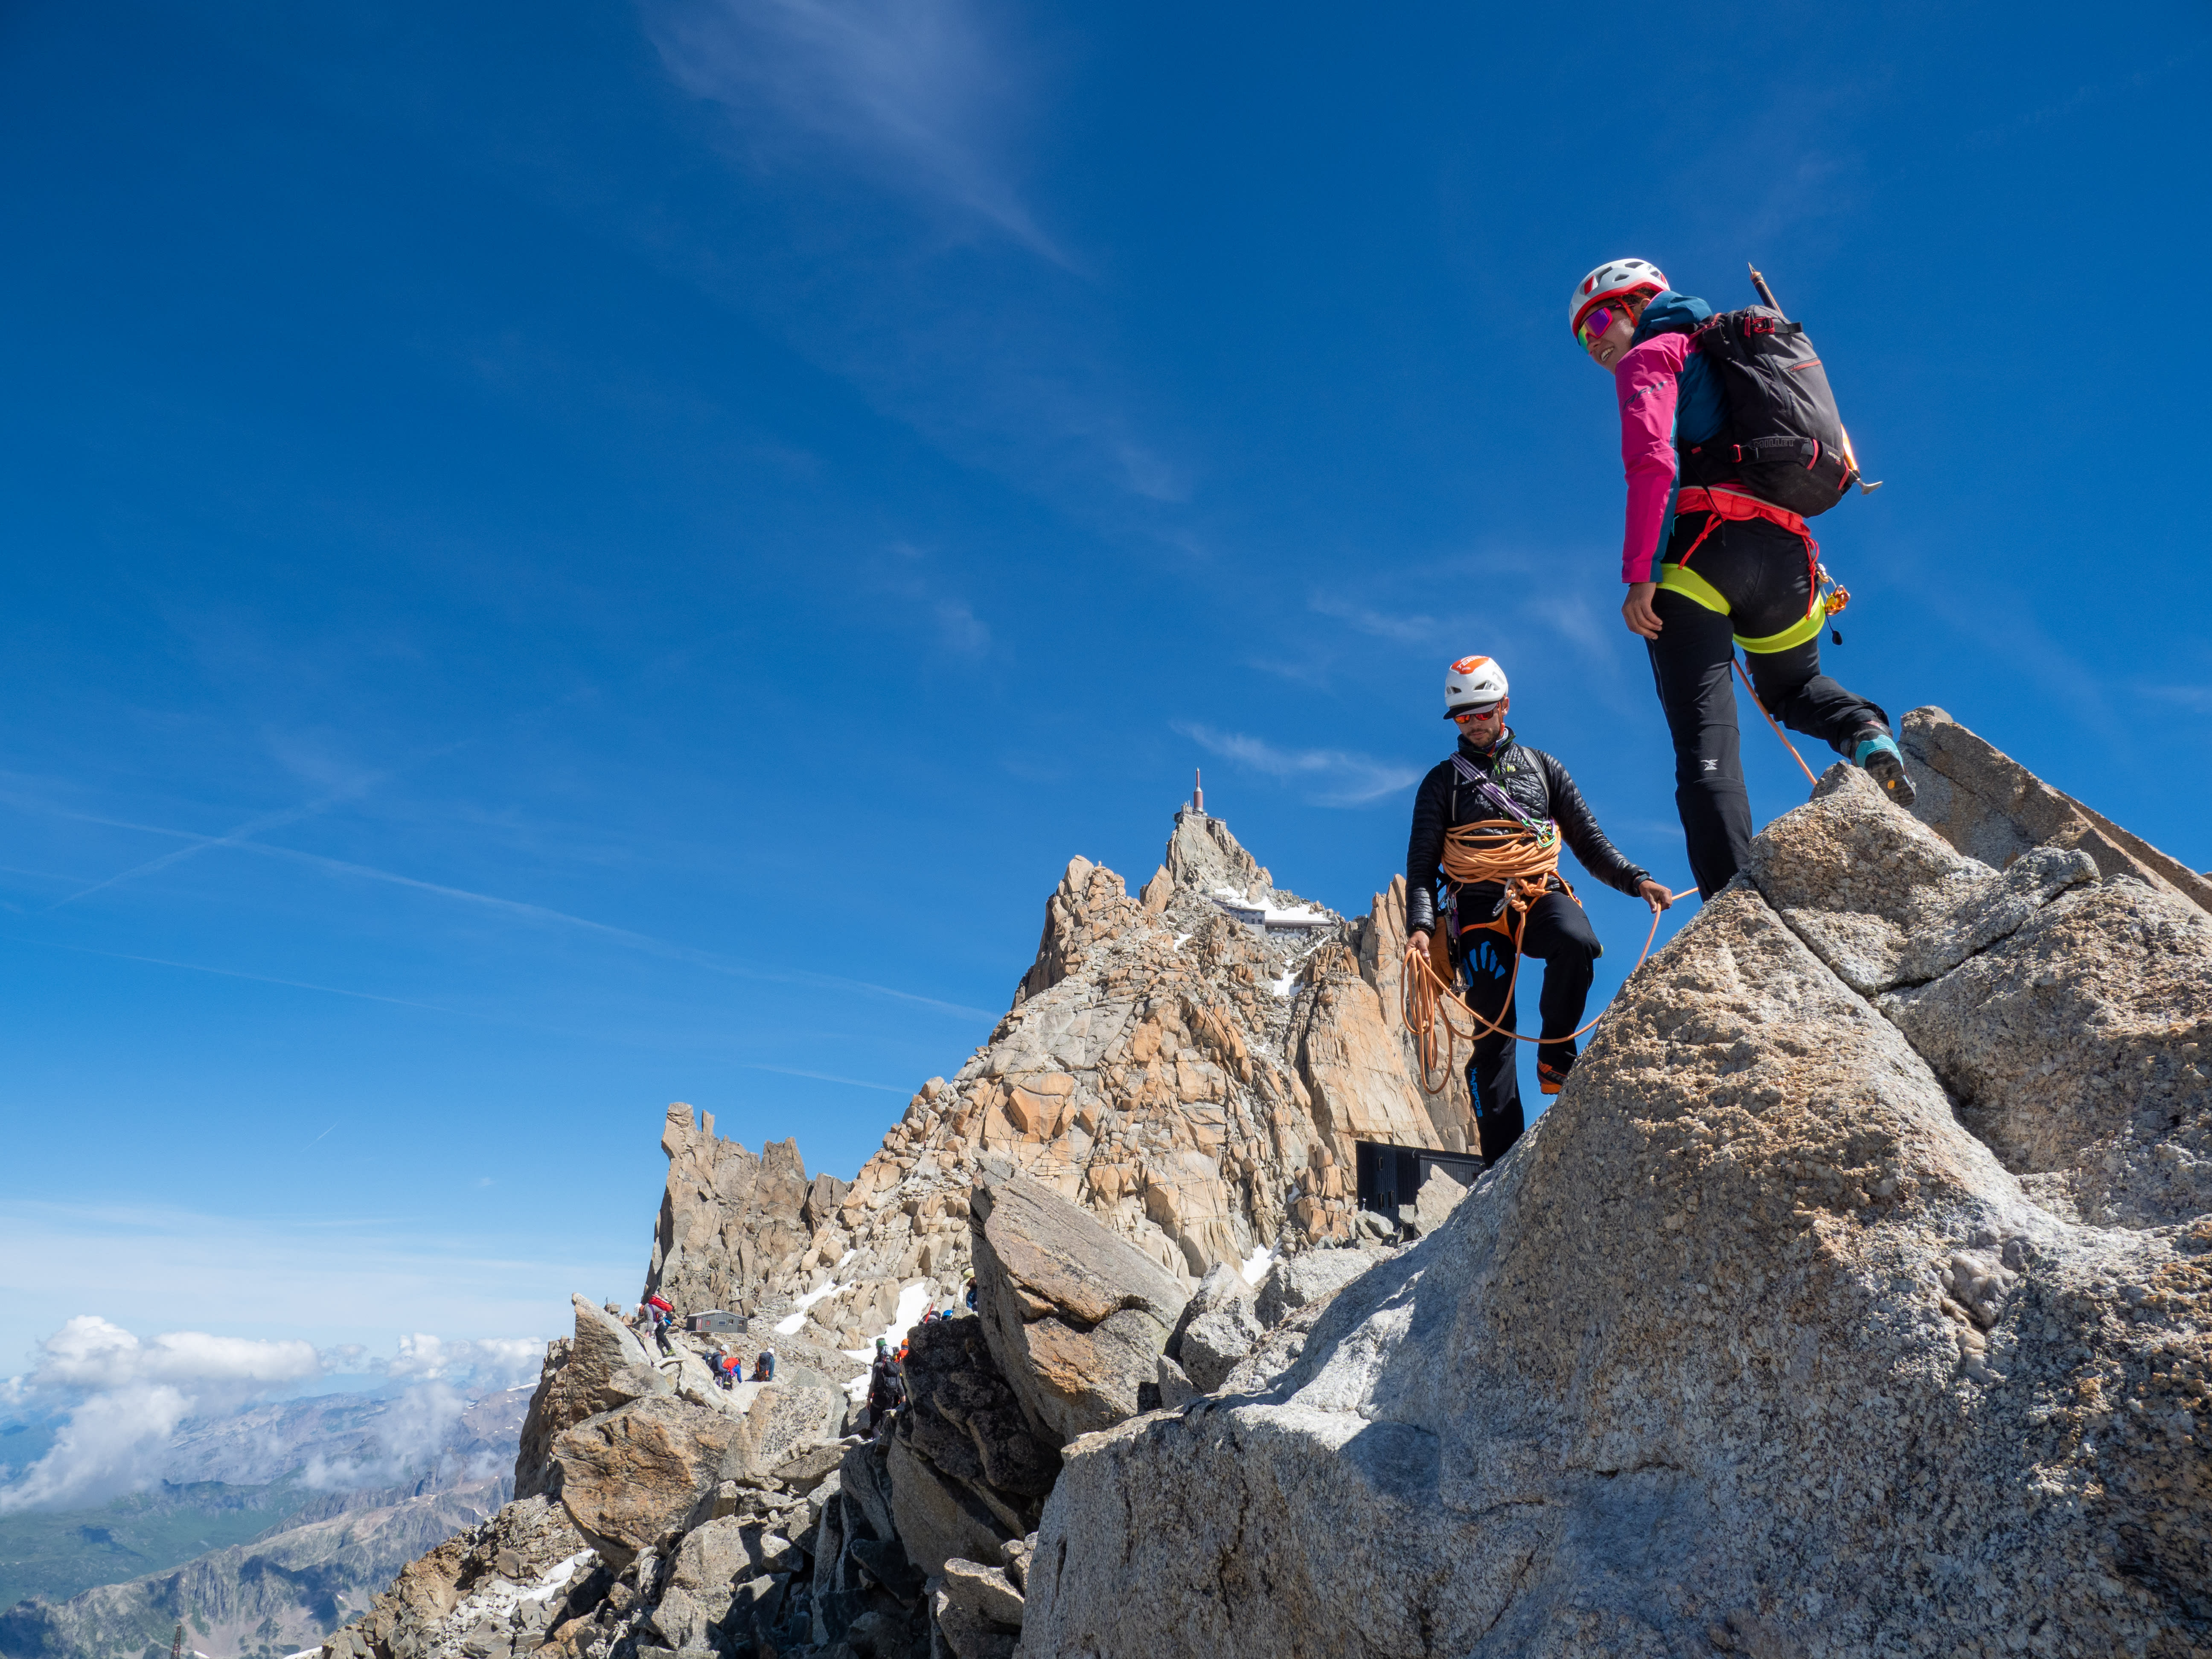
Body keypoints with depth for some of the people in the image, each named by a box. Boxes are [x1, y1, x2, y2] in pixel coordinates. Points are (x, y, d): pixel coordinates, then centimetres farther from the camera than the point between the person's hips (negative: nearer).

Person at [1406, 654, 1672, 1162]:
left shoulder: (1542, 767, 19)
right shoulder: (1443, 781, 14)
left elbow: (1590, 842, 17)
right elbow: (1422, 862, 5)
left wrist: (1636, 879, -1)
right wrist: (1420, 924, -12)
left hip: (1541, 895, 1)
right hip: (1479, 906, -1)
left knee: (1577, 942, -34)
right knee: (1494, 1028, -9)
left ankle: (1555, 1060, -16)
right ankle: (1503, 1161, -8)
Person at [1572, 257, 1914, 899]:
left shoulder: (1650, 355, 8)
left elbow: (1653, 462, -11)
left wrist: (1639, 576, -16)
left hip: (1701, 544, -7)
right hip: (1784, 549, 7)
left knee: (1704, 739, -13)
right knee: (1791, 689, 29)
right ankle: (1866, 732, -4)